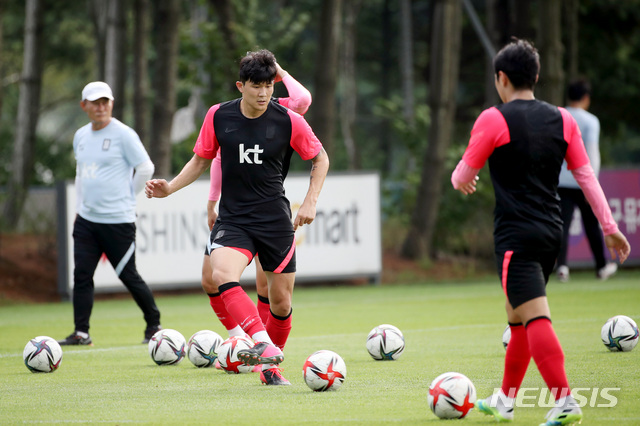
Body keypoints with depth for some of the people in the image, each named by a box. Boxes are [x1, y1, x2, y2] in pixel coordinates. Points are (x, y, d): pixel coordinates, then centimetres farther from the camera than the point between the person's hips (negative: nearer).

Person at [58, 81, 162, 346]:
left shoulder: (123, 134, -9)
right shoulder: (81, 136, 12)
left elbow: (145, 168, -7)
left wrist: (127, 196, 1)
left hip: (118, 221, -6)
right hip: (86, 219, 6)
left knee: (128, 276, -1)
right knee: (81, 275, -2)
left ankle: (154, 325, 15)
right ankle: (81, 333, 1)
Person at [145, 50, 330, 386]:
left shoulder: (289, 121, -6)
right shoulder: (218, 117, -2)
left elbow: (320, 159, 9)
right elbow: (201, 160, 13)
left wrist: (310, 202, -1)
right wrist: (170, 187, 0)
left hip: (276, 220, 0)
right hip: (232, 218, 0)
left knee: (281, 301, 4)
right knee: (222, 274, -29)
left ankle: (271, 367, 27)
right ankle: (264, 346, -41)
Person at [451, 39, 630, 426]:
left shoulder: (493, 120, -7)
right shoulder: (563, 119, 8)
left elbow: (463, 178, 1)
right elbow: (586, 175, 8)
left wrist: (460, 180, 26)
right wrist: (610, 227, 10)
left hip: (516, 235, -7)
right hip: (552, 233, 7)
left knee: (535, 318, -14)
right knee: (519, 317, 20)